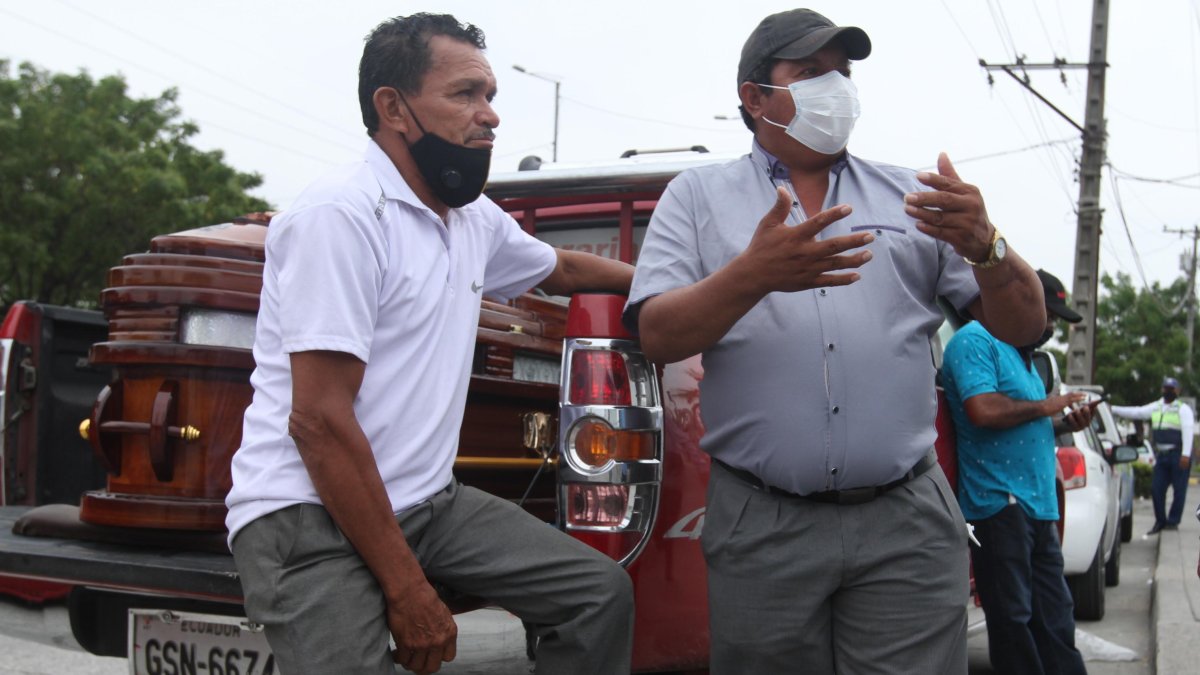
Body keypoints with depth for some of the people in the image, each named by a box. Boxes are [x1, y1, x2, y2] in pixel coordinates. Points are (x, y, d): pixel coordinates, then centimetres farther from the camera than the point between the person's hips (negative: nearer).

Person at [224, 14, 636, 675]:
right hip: (310, 517, -8)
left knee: (602, 591, 4)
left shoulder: (475, 218, 9)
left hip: (426, 500, 8)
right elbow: (318, 422, -22)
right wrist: (406, 589, -20)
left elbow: (562, 268, 33)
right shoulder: (340, 215, -17)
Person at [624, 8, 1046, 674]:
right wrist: (751, 276, -23)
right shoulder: (697, 195, 9)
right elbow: (657, 336, -4)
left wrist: (983, 246, -14)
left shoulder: (911, 196, 12)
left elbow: (1024, 326, 8)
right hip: (760, 527, -1)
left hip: (908, 523, 1)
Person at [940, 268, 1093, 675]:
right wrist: (1045, 406, -10)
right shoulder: (976, 341, -9)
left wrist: (1064, 424, 11)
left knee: (1055, 616, 11)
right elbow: (983, 410, -24)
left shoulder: (1023, 356, 21)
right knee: (1013, 618, -4)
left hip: (1039, 505, 10)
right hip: (1000, 502, -10)